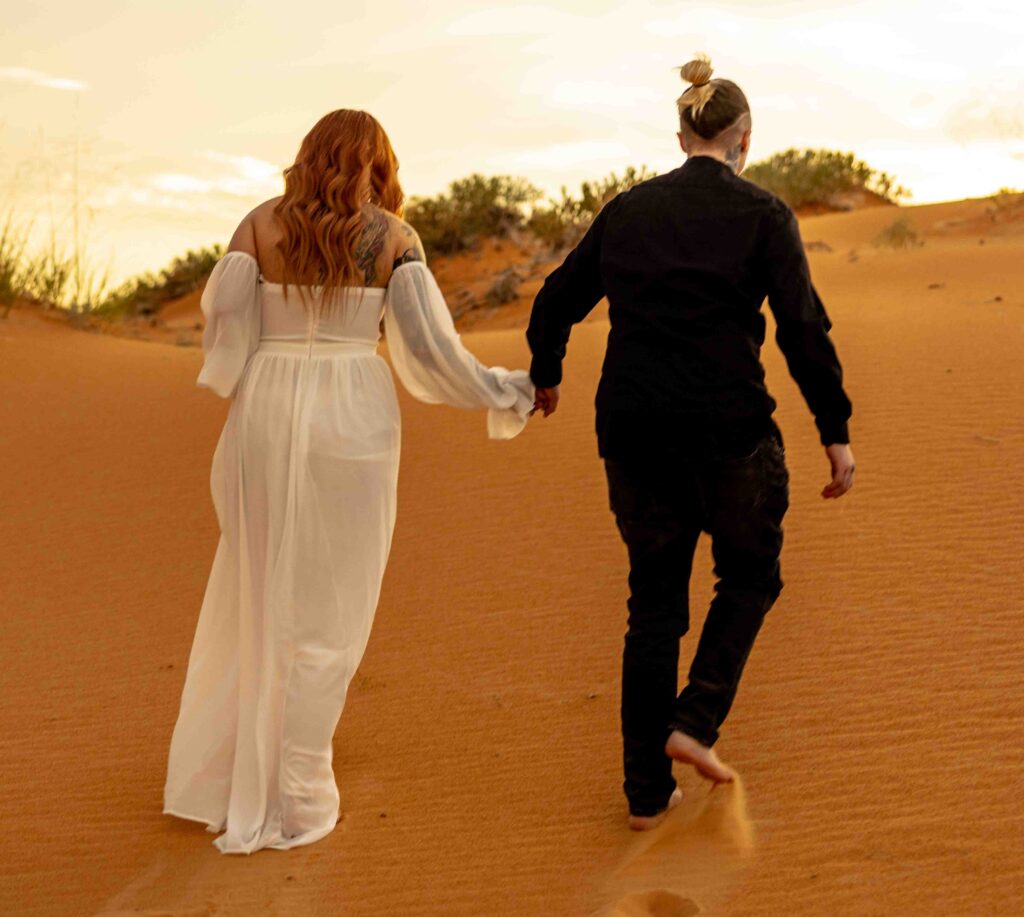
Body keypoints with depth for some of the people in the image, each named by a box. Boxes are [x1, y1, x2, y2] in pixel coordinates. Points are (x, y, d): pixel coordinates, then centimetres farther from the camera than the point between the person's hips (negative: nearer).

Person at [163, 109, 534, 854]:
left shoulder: (261, 223, 4)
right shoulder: (393, 236, 0)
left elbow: (223, 318, -1)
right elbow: (428, 346, -5)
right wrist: (504, 392, 9)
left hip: (265, 416, 3)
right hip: (352, 422, -2)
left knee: (250, 595, 17)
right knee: (322, 612, 6)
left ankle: (213, 779, 26)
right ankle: (290, 801, 12)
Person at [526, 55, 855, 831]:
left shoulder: (627, 209, 9)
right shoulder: (761, 213, -3)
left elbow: (556, 304, 15)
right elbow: (804, 328, -9)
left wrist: (545, 376, 33)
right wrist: (836, 432, -4)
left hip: (634, 432, 4)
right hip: (729, 430, -4)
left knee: (655, 604, 14)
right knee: (750, 577, 22)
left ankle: (648, 792, 18)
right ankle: (695, 722, 6)